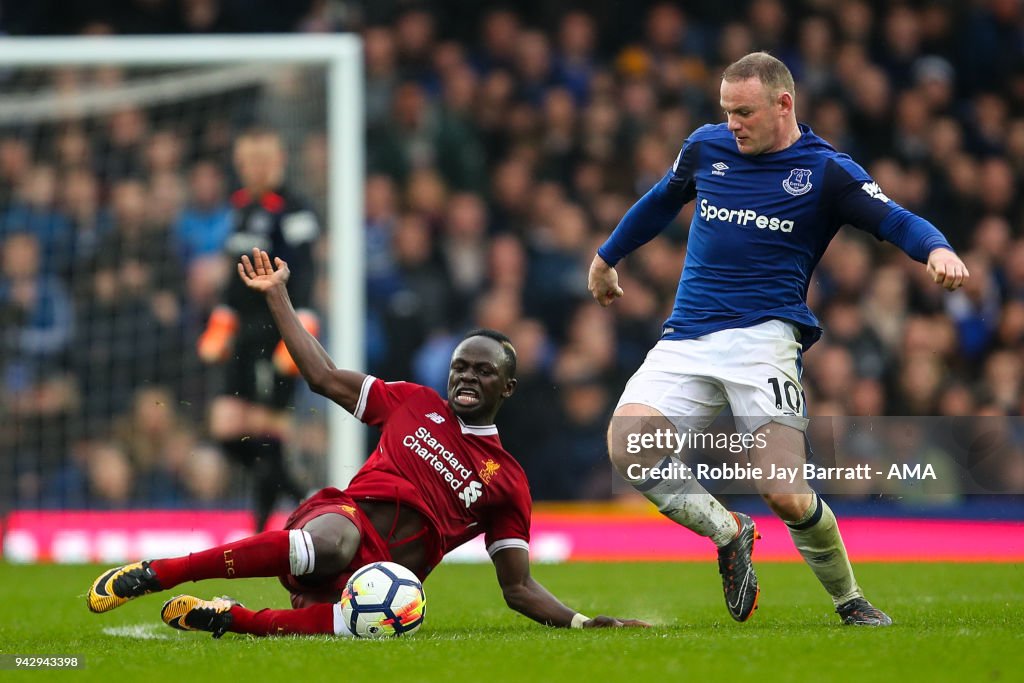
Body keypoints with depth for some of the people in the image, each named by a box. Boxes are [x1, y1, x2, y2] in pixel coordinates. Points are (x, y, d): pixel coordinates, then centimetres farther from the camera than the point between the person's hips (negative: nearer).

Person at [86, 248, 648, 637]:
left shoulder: (508, 483, 18)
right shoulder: (414, 403, 21)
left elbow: (518, 588, 17)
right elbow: (325, 377, 23)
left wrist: (584, 622, 2)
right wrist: (277, 296, 23)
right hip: (344, 519, 1)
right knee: (332, 542, -42)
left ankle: (226, 618, -28)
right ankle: (152, 573, -35)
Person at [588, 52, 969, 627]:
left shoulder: (826, 171, 0)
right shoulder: (706, 148, 12)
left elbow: (898, 222, -8)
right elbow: (661, 203, 30)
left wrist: (938, 250, -30)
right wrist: (608, 256, 42)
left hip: (762, 337, -4)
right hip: (686, 340, 4)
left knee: (785, 494, -18)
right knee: (627, 445, -21)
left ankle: (850, 599, 9)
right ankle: (727, 531, 2)